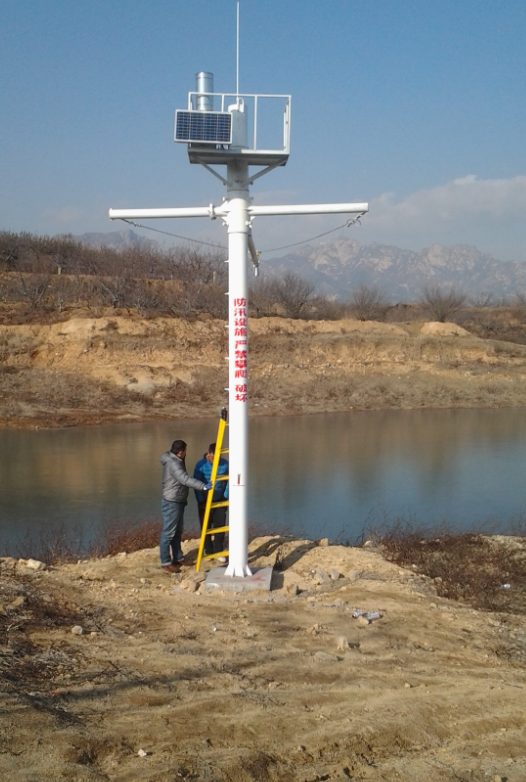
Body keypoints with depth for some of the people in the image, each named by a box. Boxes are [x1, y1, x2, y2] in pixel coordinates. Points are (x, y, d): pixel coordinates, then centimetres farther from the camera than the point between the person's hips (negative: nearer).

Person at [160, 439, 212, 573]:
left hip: (178, 502, 11)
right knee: (168, 533, -4)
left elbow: (184, 479, 20)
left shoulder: (176, 461, 10)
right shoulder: (173, 464, -23)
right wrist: (203, 486, -38)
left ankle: (178, 558, 27)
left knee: (178, 532, 18)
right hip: (171, 503, -11)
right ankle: (166, 562, 1)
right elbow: (186, 479, -35)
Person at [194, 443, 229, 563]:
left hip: (220, 500, 1)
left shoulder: (225, 464, -10)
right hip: (205, 501, -1)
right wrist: (201, 501, -11)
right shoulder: (201, 465, -15)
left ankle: (218, 551, 9)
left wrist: (226, 496, -2)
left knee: (220, 526, 1)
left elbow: (228, 481, 1)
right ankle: (208, 551, 22)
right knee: (206, 527, 8)